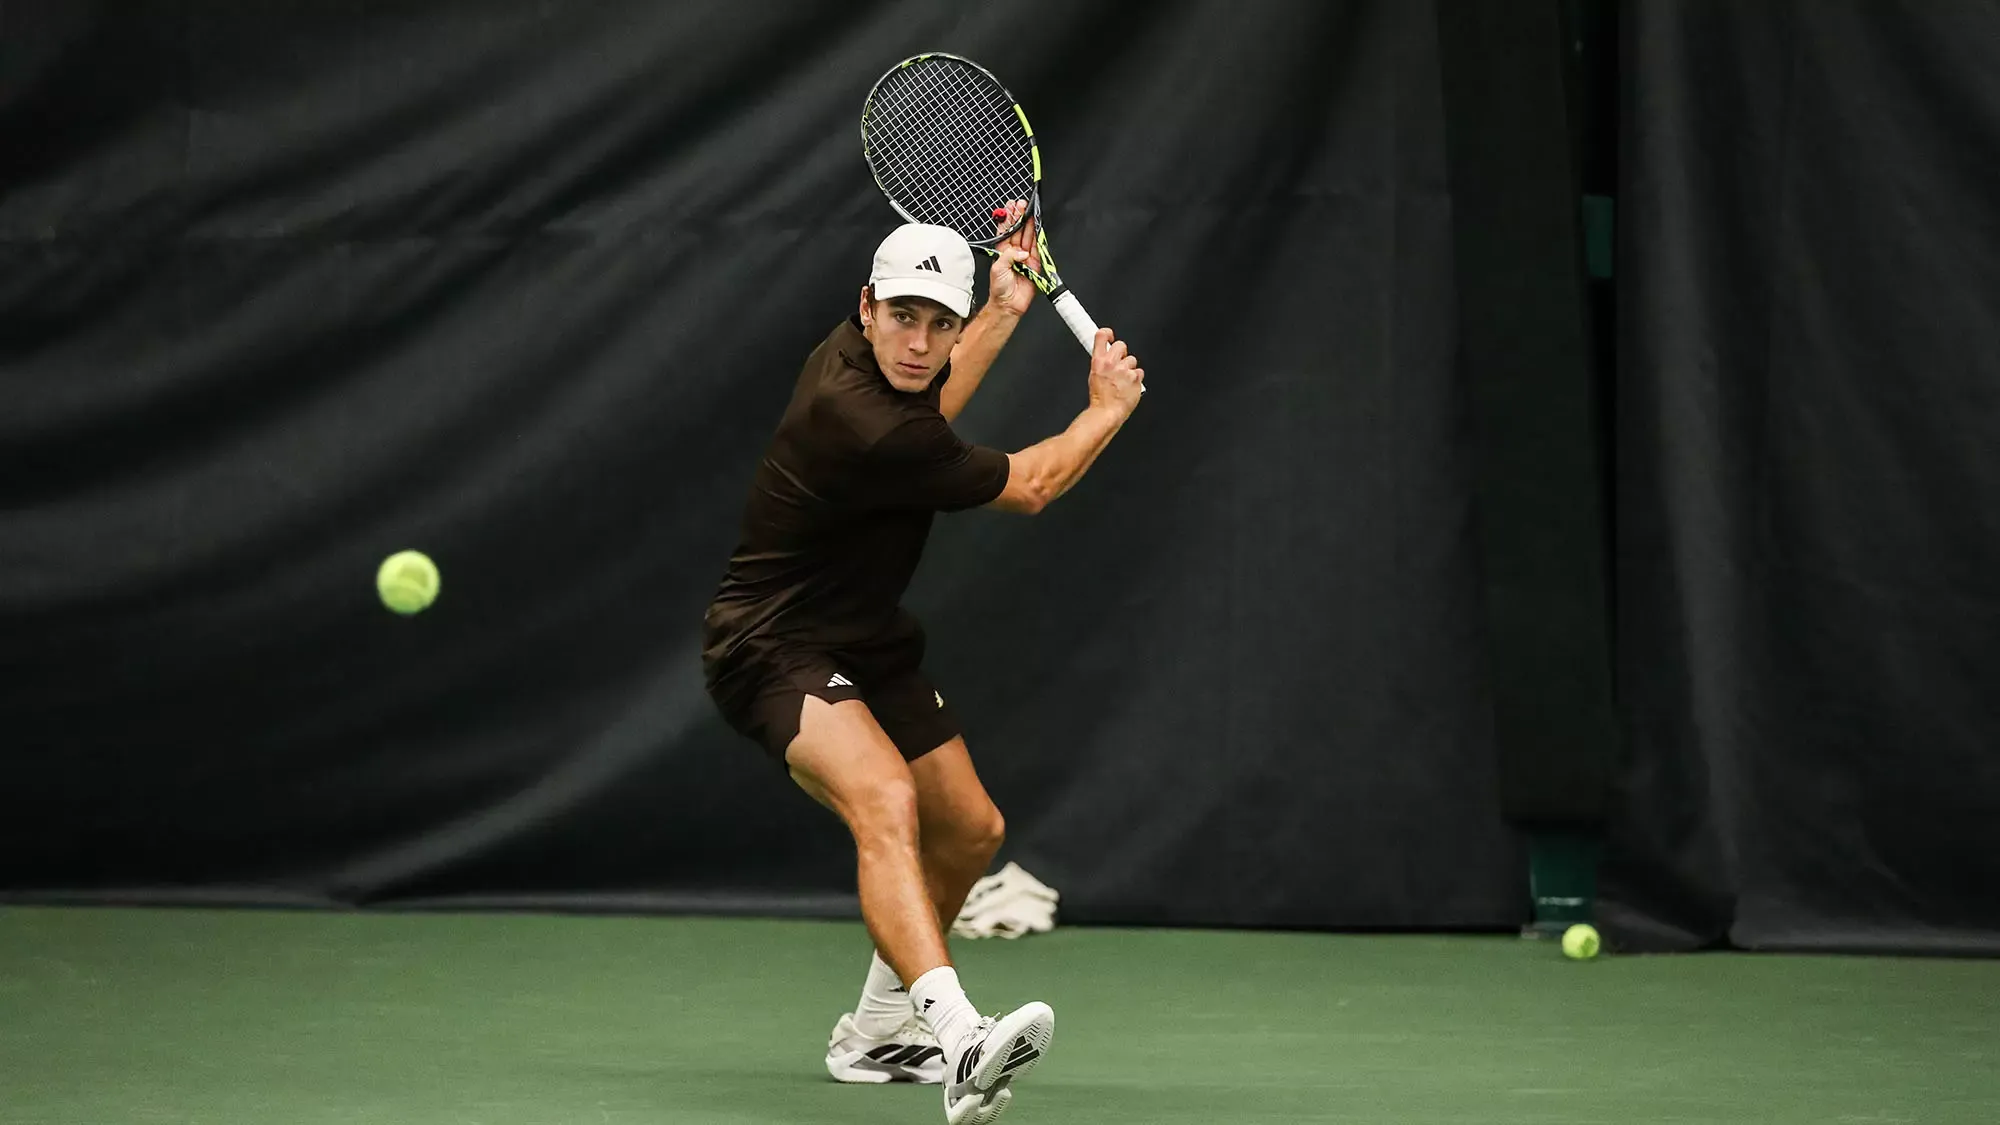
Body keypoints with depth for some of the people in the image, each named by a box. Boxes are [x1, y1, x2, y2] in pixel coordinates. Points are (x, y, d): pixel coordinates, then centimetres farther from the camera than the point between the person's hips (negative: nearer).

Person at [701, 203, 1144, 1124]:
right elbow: (1029, 487, -14)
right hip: (772, 650, -11)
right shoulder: (863, 426, -30)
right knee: (885, 803, -36)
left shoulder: (854, 355, -2)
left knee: (970, 830, 19)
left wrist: (1005, 311, 24)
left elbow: (923, 413, 27)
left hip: (866, 645, 11)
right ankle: (960, 1042, -56)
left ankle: (874, 1032, 37)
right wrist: (1108, 408, 2)